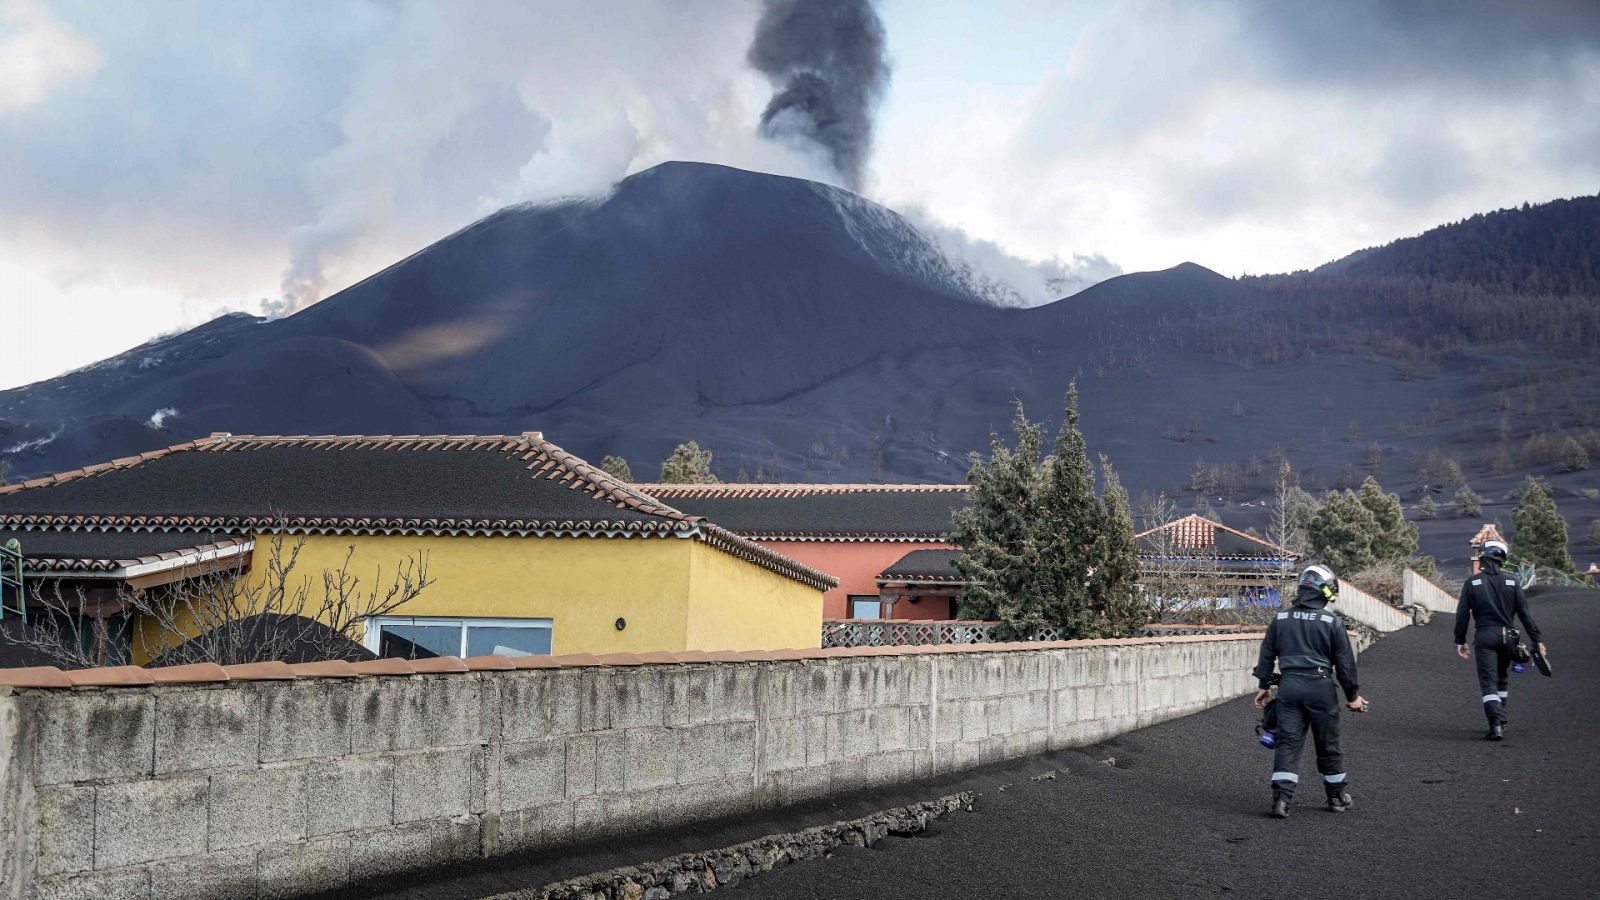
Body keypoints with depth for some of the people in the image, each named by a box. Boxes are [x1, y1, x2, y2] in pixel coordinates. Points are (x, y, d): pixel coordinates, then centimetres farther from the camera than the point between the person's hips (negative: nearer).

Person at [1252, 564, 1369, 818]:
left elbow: (1267, 653, 11)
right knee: (1328, 744, 11)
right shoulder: (1332, 622, -4)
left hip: (1288, 685, 2)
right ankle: (1337, 796, 24)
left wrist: (1263, 686, 20)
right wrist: (1353, 695, 10)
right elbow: (1344, 662, 1)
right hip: (1320, 686, -2)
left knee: (1287, 743, 1)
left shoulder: (1281, 619, 6)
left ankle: (1281, 799, -10)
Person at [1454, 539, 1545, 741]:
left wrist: (1460, 640, 6)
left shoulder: (1472, 582, -2)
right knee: (1501, 679, 21)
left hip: (1484, 636, -3)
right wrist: (1537, 639, 6)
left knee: (1488, 681, -6)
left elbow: (1462, 614, -2)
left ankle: (1496, 724, -20)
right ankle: (1500, 721, 24)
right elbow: (1525, 613, 3)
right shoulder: (1511, 581, 3)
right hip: (1507, 637, 3)